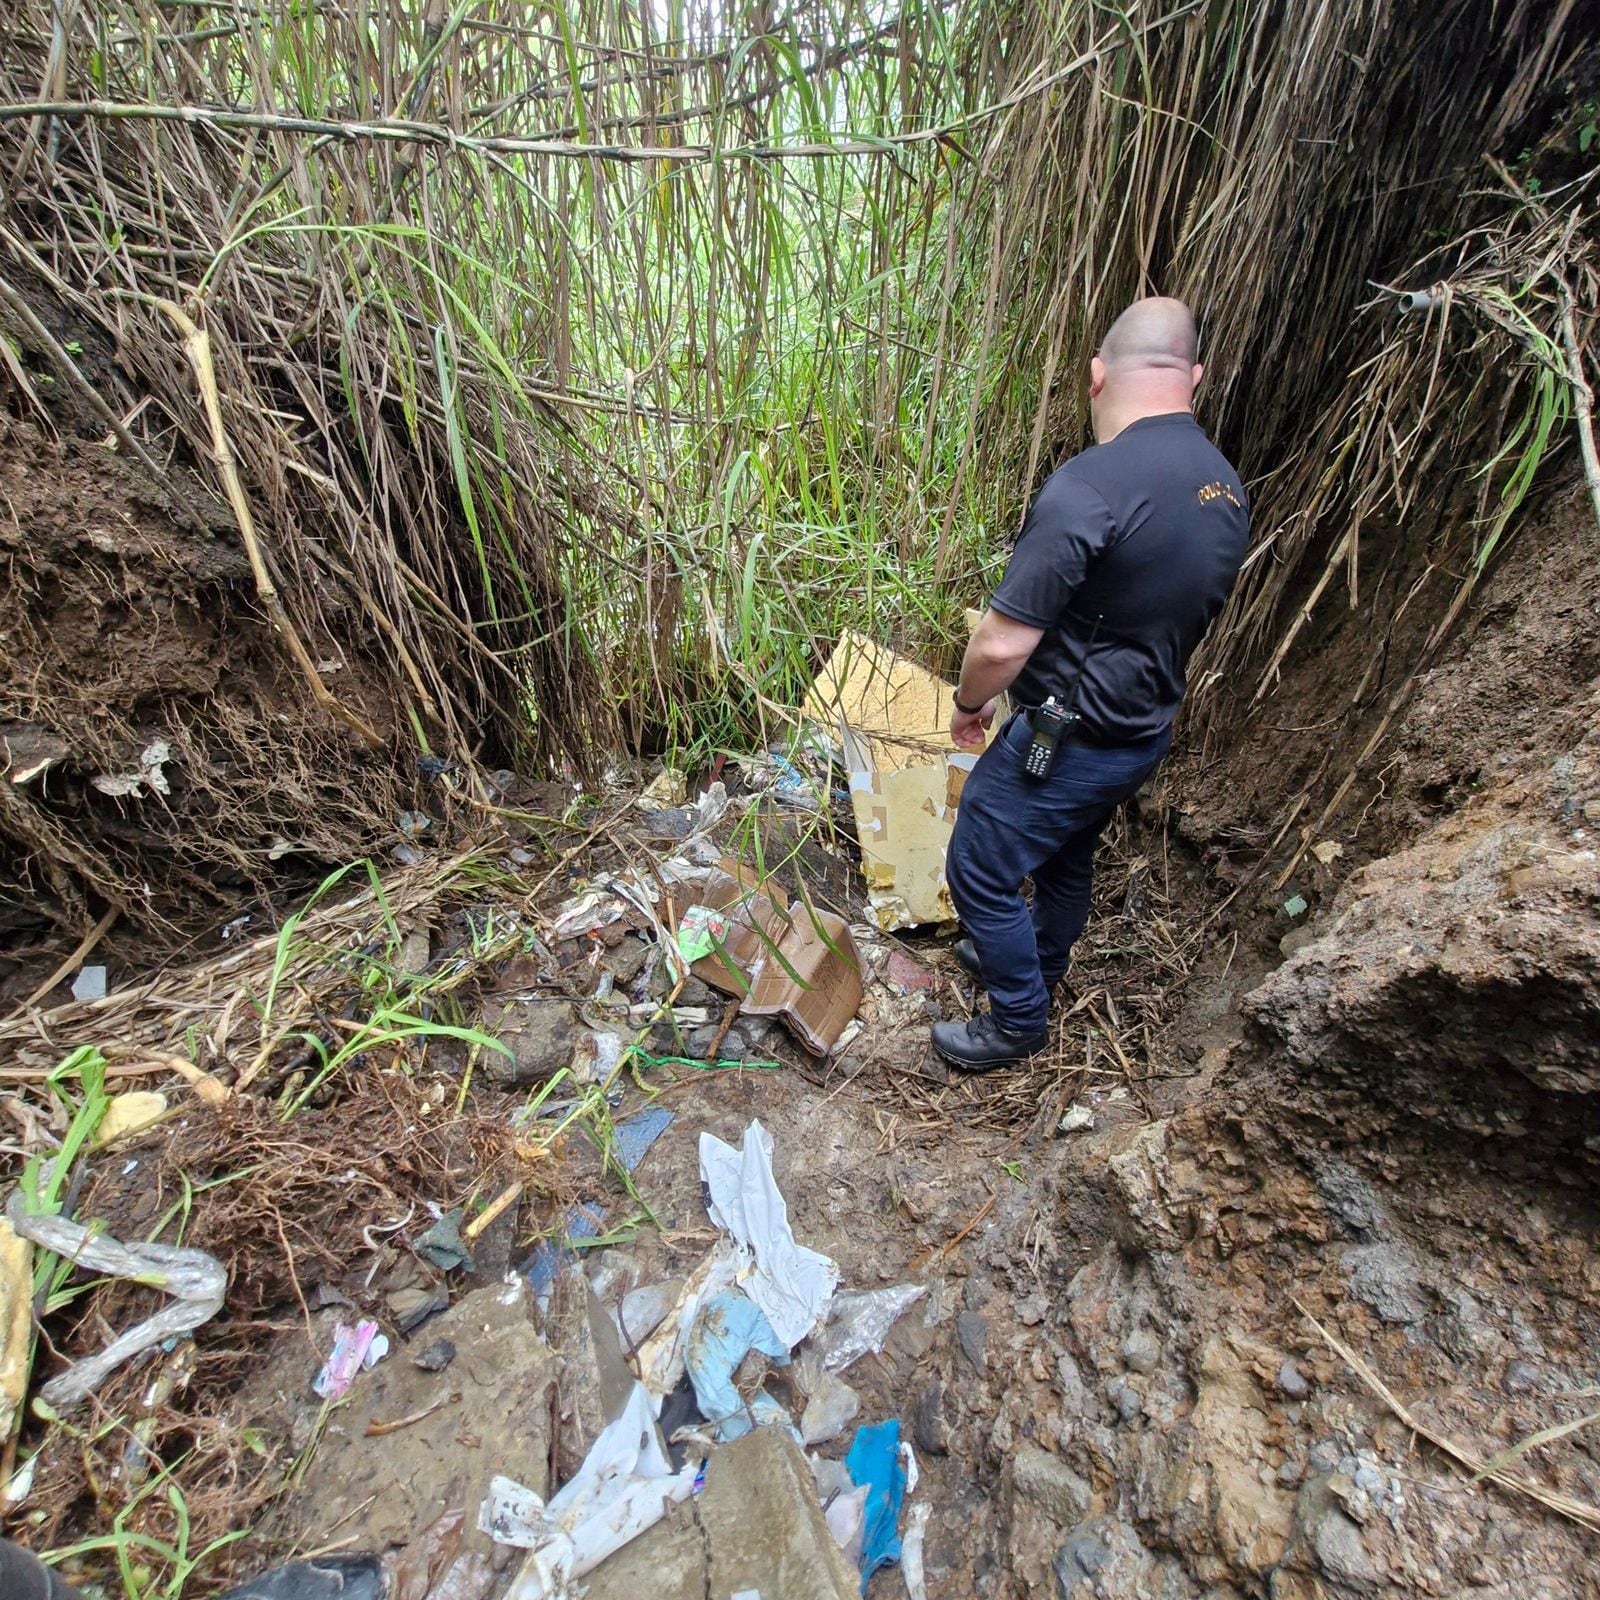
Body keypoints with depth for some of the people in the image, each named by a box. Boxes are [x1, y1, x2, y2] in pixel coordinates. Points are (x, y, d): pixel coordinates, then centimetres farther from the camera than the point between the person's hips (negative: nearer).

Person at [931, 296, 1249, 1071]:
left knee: (978, 871, 8)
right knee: (1068, 855, 27)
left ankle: (1019, 1021, 26)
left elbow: (1002, 643, -26)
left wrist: (969, 702, -6)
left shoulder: (1088, 485, -25)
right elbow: (1187, 616, 14)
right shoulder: (1225, 487, 2)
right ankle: (1038, 962, 50)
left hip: (1068, 740, -9)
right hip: (1146, 731, 9)